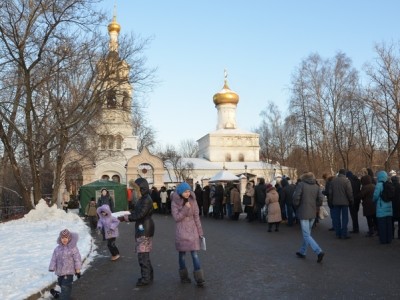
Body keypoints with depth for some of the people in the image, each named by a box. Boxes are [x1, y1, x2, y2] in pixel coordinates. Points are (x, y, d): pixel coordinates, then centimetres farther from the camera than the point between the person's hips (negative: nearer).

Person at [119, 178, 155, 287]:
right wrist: (127, 214, 3)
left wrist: (125, 218, -16)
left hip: (145, 230, -10)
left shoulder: (146, 200, -17)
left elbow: (139, 215, -21)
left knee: (142, 255, -6)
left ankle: (146, 278, 2)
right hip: (142, 230, 10)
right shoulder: (143, 199, 14)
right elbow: (137, 212, 16)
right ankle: (148, 276, 26)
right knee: (144, 254, 16)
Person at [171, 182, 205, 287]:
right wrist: (186, 208, -22)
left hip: (192, 229, 1)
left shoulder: (192, 200, -1)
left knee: (195, 254, -3)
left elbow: (196, 216, 3)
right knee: (182, 254, 9)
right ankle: (184, 276, 24)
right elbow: (176, 217, -12)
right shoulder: (175, 202, -7)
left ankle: (199, 279, -1)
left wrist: (200, 231, 5)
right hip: (181, 230, -1)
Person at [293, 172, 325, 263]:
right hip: (313, 214, 6)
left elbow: (296, 197, -17)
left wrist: (296, 206, 2)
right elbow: (320, 199, -2)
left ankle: (319, 252, -16)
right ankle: (302, 252, 27)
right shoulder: (316, 186, 6)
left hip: (303, 213, -6)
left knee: (306, 235, -4)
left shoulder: (301, 185, -9)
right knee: (307, 234, 18)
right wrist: (315, 207, 11)